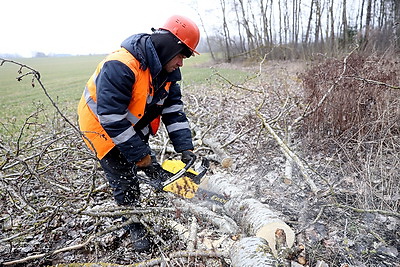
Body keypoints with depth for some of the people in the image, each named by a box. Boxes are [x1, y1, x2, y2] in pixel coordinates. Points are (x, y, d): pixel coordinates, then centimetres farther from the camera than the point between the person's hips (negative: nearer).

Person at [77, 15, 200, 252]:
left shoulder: (168, 71, -10)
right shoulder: (120, 67, -37)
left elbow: (174, 110, -10)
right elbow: (112, 120, -37)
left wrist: (186, 149, -19)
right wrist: (143, 159, -32)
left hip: (134, 128, 7)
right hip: (103, 128, -7)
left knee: (156, 174, 9)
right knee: (126, 183, -2)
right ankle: (136, 228, 21)